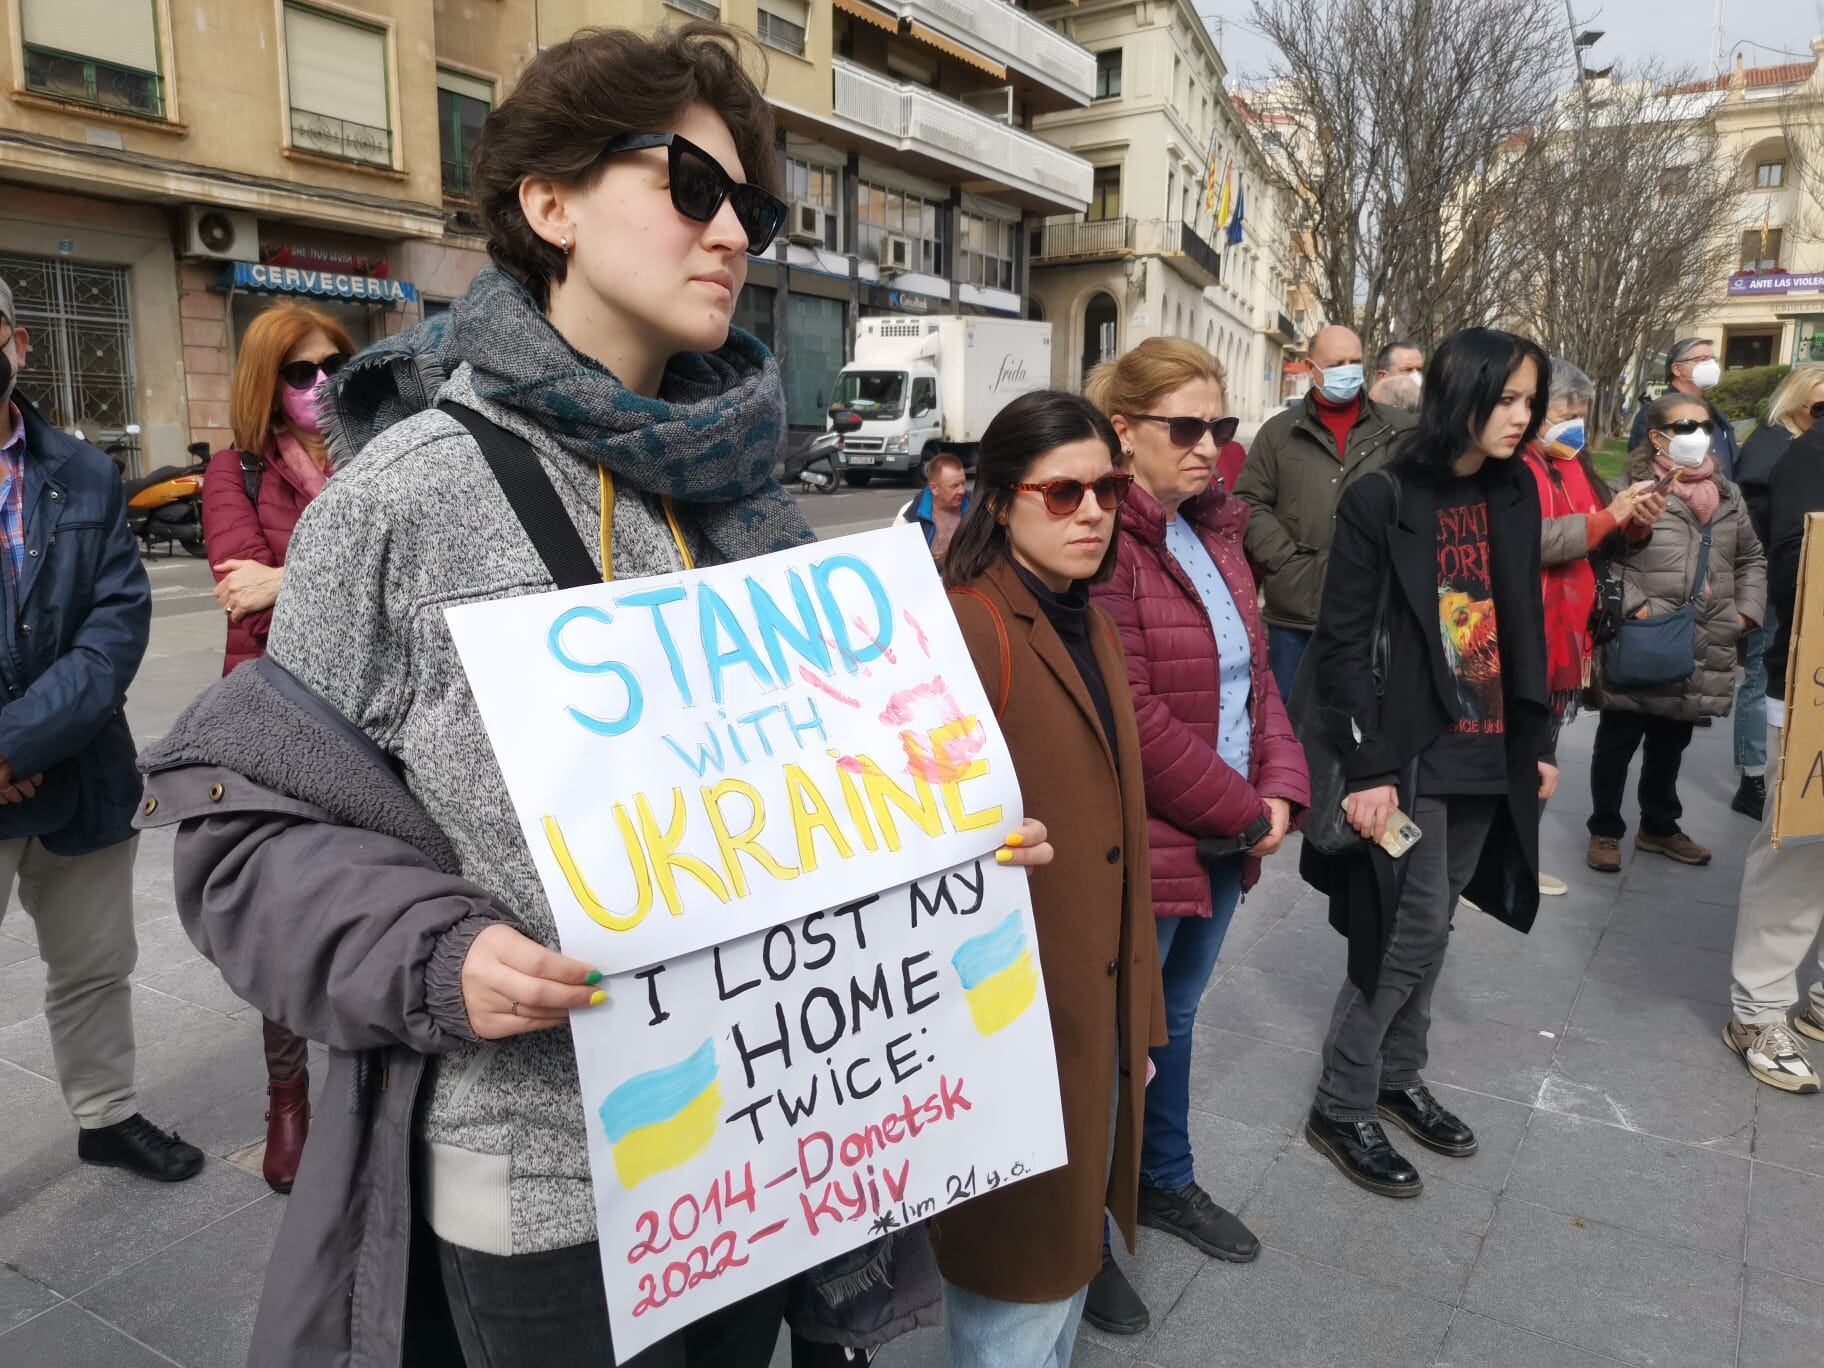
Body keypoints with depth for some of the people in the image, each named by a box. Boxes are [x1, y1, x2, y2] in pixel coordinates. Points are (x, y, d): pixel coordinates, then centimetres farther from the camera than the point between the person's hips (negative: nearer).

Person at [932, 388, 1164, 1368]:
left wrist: (1138, 1020, 17)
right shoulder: (970, 627, -18)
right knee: (1017, 1289, 9)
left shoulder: (1091, 631, 10)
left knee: (1071, 1250, 23)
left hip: (1098, 1024, 8)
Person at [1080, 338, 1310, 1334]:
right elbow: (1135, 721, -24)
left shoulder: (1210, 529, 9)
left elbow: (1254, 671, 11)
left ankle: (1166, 1180, 45)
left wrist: (1281, 787, -3)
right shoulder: (1104, 542, -20)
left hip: (1225, 841, 8)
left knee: (1174, 1018, 24)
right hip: (1141, 850, -8)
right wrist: (1246, 814, -13)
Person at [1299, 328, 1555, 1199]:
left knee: (1427, 931, 15)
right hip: (1410, 757, -6)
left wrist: (1537, 739, 13)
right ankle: (1340, 1108, 13)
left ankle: (1398, 1079, 33)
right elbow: (1341, 646, -14)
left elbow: (1524, 627, 14)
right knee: (1413, 934, -3)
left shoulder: (1513, 495, 8)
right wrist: (1367, 768, -18)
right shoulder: (1383, 500, -12)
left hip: (1486, 754, 6)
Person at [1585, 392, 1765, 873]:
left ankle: (1659, 827, 35)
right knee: (1618, 742, 7)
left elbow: (1752, 559, 20)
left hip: (1702, 653, 6)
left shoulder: (1728, 495, 11)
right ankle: (1605, 830, 20)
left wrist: (1746, 611, 8)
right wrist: (1635, 606, -18)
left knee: (1670, 744, 19)